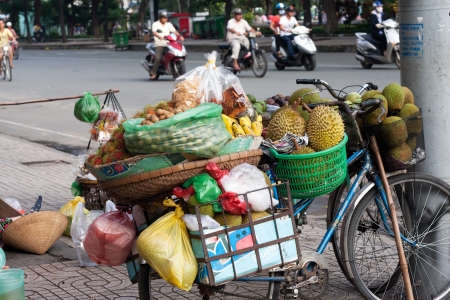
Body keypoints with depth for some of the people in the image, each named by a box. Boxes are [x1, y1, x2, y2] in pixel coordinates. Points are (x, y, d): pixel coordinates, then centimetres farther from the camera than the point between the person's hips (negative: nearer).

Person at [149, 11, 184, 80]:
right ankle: (153, 73, -20)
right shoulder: (155, 24, 2)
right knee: (158, 58, -27)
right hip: (159, 45, -5)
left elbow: (174, 31, 3)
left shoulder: (169, 24, 16)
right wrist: (160, 37, -36)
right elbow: (154, 32, -16)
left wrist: (179, 36, -17)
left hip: (168, 44, 5)